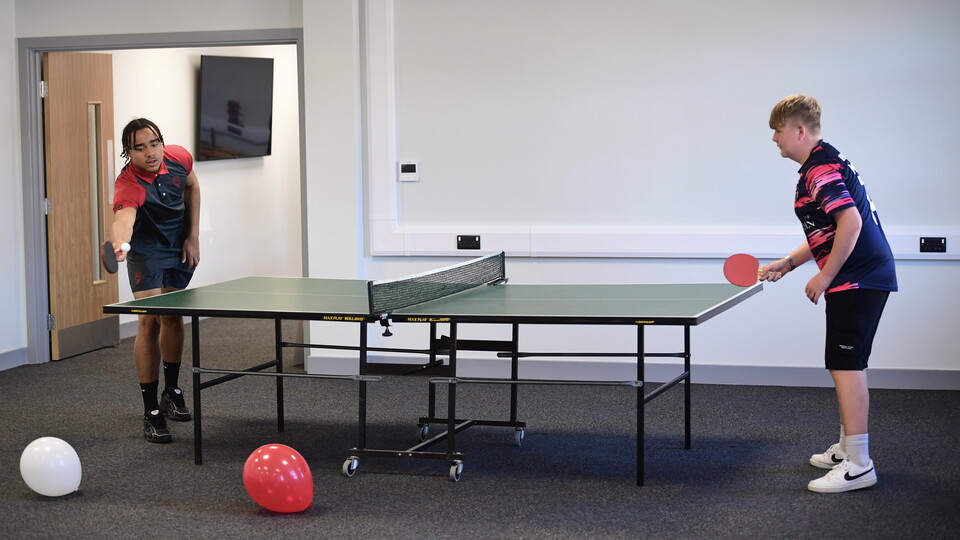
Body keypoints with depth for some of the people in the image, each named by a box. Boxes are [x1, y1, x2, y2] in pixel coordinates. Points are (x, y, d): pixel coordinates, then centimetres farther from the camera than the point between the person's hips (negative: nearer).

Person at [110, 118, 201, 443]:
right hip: (147, 250, -5)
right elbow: (124, 218, -56)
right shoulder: (129, 185, -35)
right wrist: (118, 243, -79)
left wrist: (193, 236, -1)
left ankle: (172, 392, 29)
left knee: (173, 317, 11)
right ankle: (151, 412, -9)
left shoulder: (179, 158, -19)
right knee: (149, 321, -13)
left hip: (180, 247, 5)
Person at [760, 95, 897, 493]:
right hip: (862, 278, 11)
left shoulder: (822, 170, -15)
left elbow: (850, 223, -26)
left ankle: (858, 465, -10)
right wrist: (788, 263, 20)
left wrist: (824, 277, -19)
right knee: (846, 365, 17)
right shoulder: (820, 166, 18)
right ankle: (847, 449, 27)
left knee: (846, 366, -10)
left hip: (857, 278, -11)